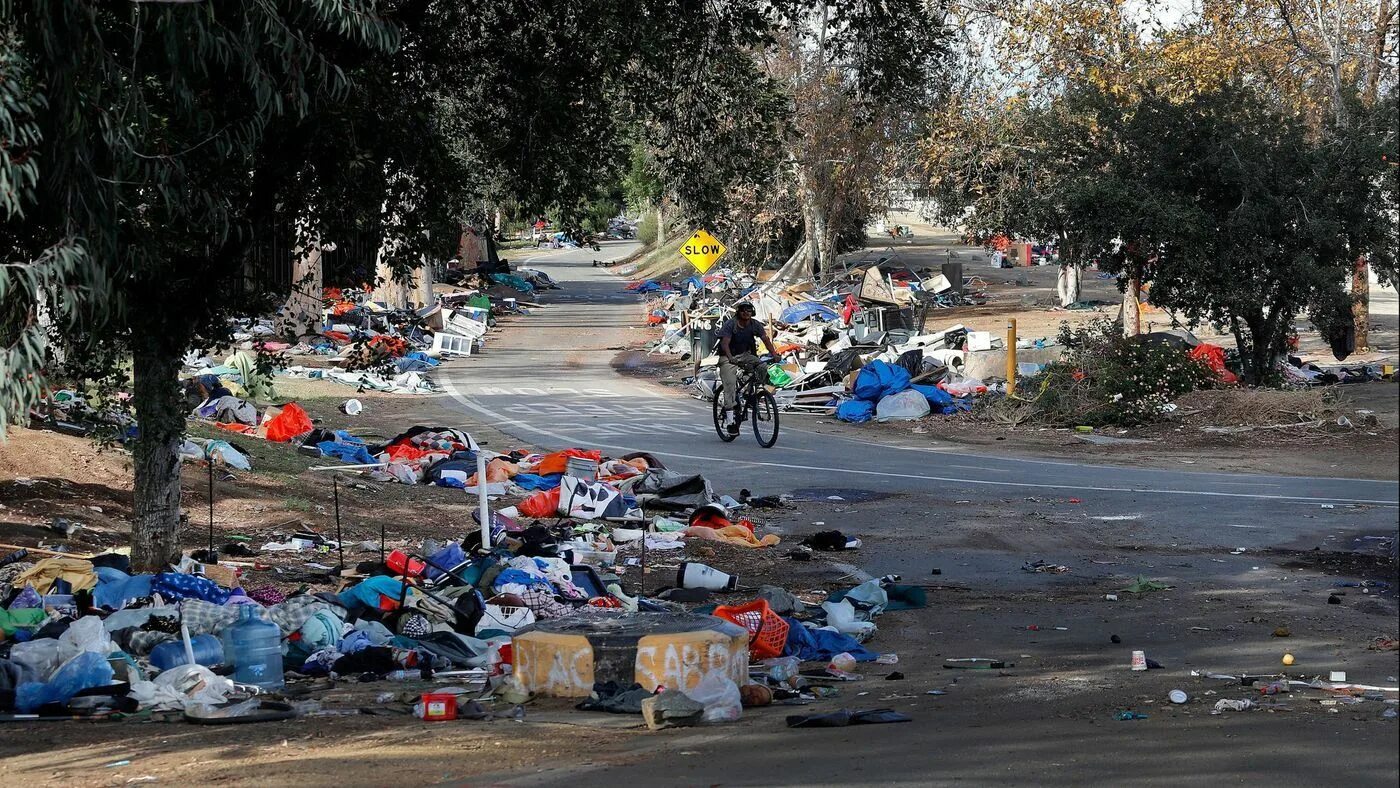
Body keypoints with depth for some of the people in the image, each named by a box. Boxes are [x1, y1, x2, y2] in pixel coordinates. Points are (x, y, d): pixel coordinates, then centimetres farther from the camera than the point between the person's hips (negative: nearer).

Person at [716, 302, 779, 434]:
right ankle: (730, 419, -15)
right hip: (728, 357, -4)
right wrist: (730, 358, -47)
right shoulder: (730, 324, -18)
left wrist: (773, 354, -28)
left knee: (763, 367, -22)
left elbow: (765, 339, -10)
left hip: (745, 355, 4)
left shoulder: (755, 325, -4)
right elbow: (725, 343, -28)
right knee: (730, 385, -16)